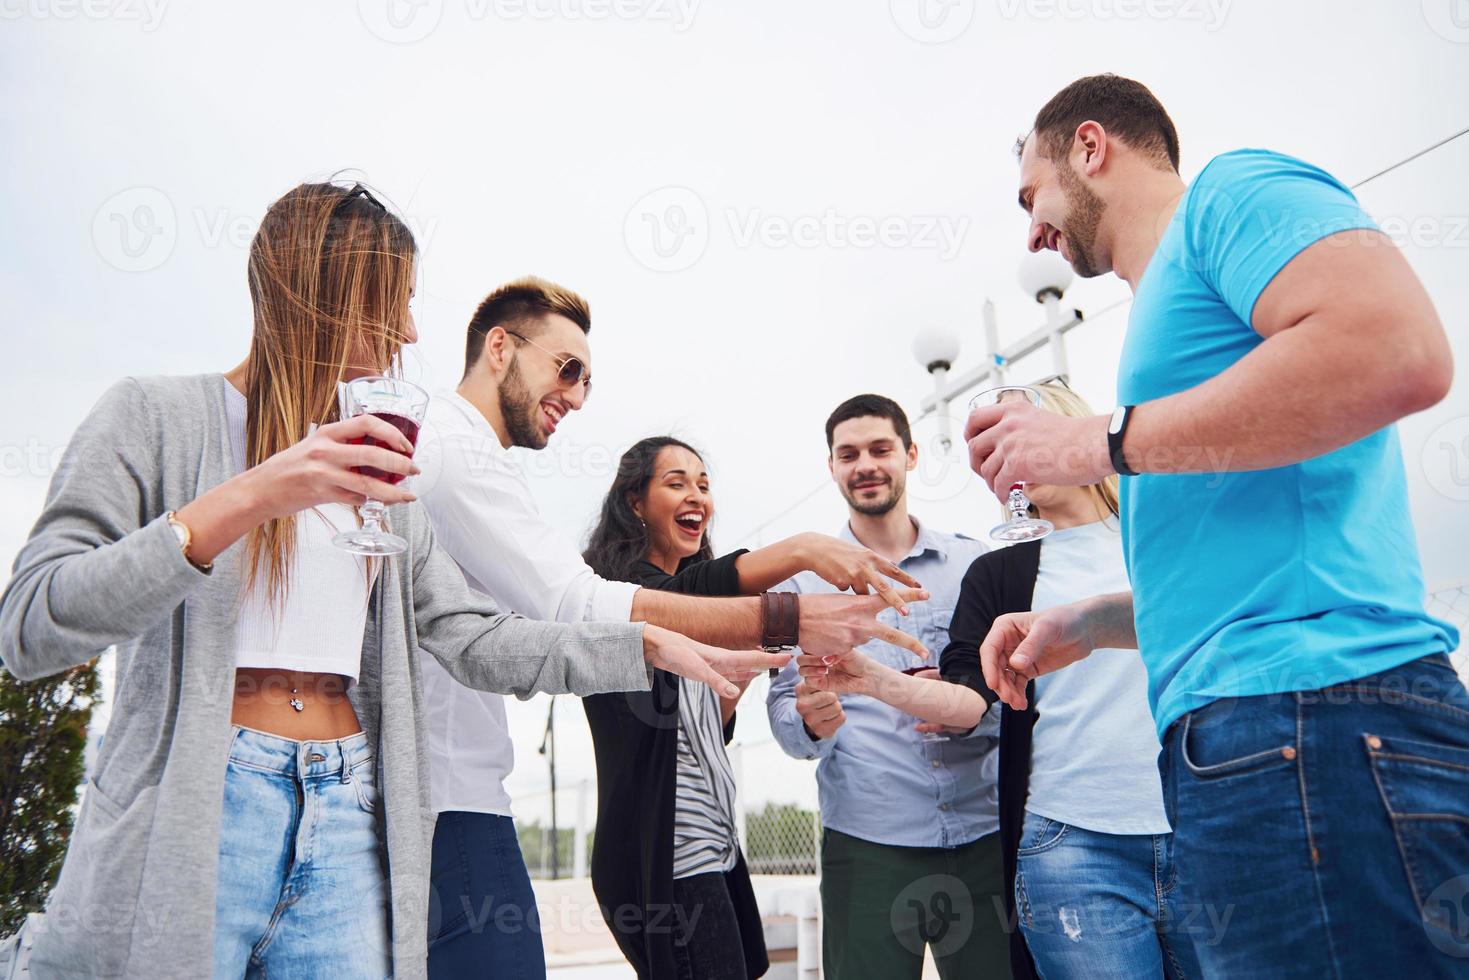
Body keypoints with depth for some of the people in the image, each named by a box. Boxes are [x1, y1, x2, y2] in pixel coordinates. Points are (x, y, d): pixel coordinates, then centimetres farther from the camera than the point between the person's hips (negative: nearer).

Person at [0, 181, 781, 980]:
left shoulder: (377, 474, 16)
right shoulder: (153, 415, 0)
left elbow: (473, 640, 11)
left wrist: (649, 645, 3)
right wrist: (250, 499, -20)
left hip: (349, 819, 5)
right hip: (186, 813, -4)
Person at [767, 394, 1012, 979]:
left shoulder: (974, 563, 6)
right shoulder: (806, 575, 5)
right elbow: (783, 710, 4)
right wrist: (811, 720, -19)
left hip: (985, 835, 1)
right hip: (867, 842, -1)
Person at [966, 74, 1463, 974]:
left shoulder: (1233, 190, 1)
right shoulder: (1167, 310, 28)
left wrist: (1100, 444, -13)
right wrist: (1082, 626, 19)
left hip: (1313, 713, -10)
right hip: (1236, 734, 10)